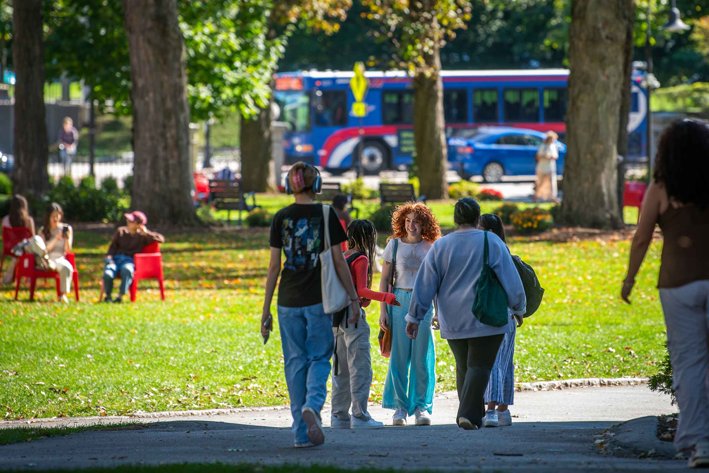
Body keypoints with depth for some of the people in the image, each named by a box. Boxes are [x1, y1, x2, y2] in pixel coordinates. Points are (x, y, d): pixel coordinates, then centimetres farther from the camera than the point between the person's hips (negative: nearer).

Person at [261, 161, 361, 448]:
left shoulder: (281, 218, 0)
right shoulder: (326, 215, -3)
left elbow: (274, 266, 1)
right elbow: (339, 261, -3)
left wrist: (266, 309, 5)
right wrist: (354, 298, 4)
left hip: (289, 301, 1)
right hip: (318, 299, -1)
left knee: (295, 362, 8)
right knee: (319, 358, 8)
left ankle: (301, 433, 7)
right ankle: (312, 405, -22)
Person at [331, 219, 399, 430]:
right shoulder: (361, 259, -9)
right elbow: (362, 290, -17)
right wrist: (386, 297, -23)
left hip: (338, 316, 8)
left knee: (341, 368, 12)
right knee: (360, 367, -6)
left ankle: (339, 416, 13)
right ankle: (359, 416, -10)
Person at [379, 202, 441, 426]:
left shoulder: (430, 248, 6)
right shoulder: (395, 245, 4)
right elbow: (385, 279, 5)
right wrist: (383, 310, -1)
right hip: (399, 302, 0)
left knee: (422, 357, -2)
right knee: (399, 356, -3)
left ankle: (422, 407, 4)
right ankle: (400, 408, 3)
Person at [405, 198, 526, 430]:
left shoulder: (440, 246, 3)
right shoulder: (492, 243, -6)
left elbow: (425, 284, 5)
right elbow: (510, 279, -4)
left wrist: (414, 317, 10)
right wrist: (518, 308, 9)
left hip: (453, 321, 4)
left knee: (464, 367, 16)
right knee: (479, 366, -4)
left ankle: (474, 415, 16)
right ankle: (468, 414, -20)